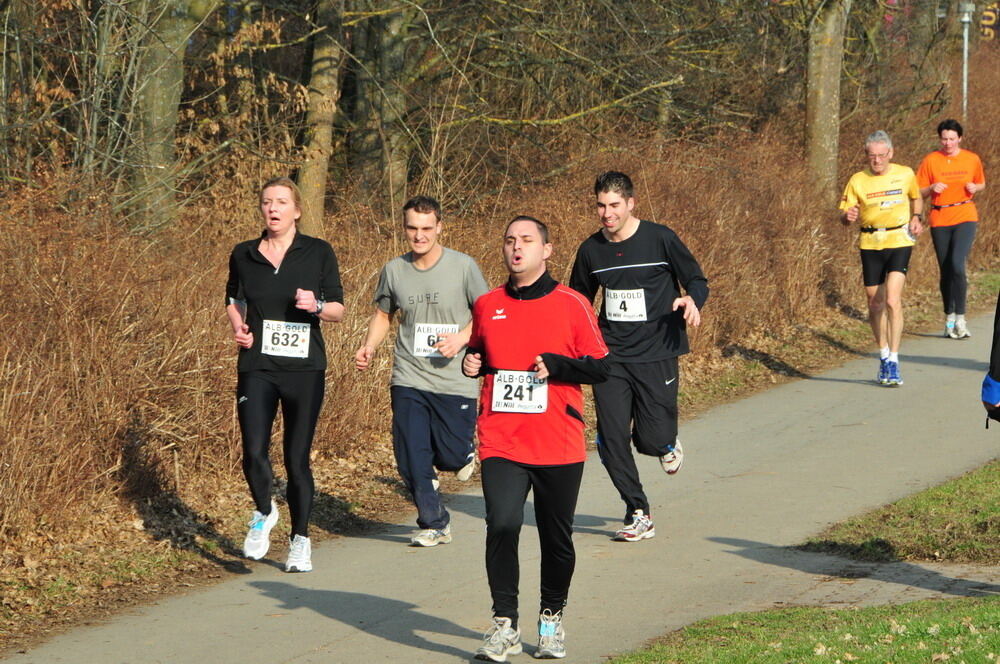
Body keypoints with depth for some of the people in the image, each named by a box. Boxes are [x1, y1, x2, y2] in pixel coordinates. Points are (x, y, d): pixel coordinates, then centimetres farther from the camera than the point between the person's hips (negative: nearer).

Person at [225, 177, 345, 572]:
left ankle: (300, 540, 17)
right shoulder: (244, 255, 7)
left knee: (297, 458, 1)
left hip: (304, 369, -1)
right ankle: (264, 514, 18)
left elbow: (338, 310, 5)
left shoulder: (318, 253, 2)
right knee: (254, 453, -12)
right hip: (257, 368, 1)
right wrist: (238, 326, 3)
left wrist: (315, 305, -16)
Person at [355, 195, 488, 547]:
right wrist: (369, 347, 2)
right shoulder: (394, 271, 4)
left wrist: (462, 337, -15)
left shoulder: (463, 267, -5)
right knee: (412, 461, -3)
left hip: (455, 382, -2)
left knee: (451, 457, -2)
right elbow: (383, 314, 19)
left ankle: (463, 453, 35)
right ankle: (434, 524, 15)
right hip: (408, 382, 3)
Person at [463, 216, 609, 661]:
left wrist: (556, 365, -16)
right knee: (501, 525, -17)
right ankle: (504, 625, -10)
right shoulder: (486, 306, 9)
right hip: (501, 441, 1)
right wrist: (471, 363, 3)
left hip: (558, 445, -1)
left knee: (557, 537, 8)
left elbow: (600, 368, 0)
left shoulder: (571, 305, 0)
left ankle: (552, 618, 29)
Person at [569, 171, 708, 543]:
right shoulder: (591, 250, 6)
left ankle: (668, 445, 31)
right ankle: (638, 513, 11)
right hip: (609, 358, 3)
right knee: (611, 439, -4)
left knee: (652, 440, -8)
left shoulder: (660, 239, -6)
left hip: (656, 355, -3)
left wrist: (692, 301, -20)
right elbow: (578, 302, 21)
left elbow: (697, 280, 2)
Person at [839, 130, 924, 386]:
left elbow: (916, 199, 20)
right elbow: (844, 217, 1)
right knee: (875, 304, 7)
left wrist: (915, 217, 1)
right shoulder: (857, 181, -1)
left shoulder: (905, 174, 1)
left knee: (893, 300, -17)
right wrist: (848, 217, -23)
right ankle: (883, 356, 28)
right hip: (870, 245, 2)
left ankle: (893, 362, -14)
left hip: (899, 242, -2)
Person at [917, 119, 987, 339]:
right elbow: (919, 192, 5)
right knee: (945, 271, 6)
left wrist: (975, 188, -4)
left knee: (957, 265, -19)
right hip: (940, 221, 2)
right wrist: (932, 188, -15)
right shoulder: (930, 161, 1)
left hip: (965, 217, -2)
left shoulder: (972, 159, 3)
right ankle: (949, 317, 20)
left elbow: (981, 184, 18)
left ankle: (960, 318, -15)